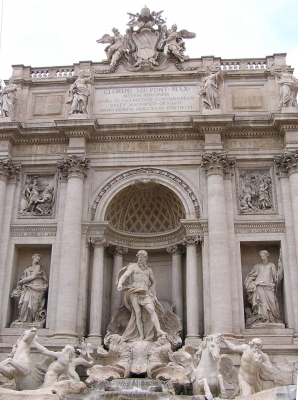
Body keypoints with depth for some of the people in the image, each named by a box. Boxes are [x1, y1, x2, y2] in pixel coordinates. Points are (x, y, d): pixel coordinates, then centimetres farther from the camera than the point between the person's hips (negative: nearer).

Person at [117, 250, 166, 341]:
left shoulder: (149, 270, 24)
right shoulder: (132, 266, 12)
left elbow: (154, 282, 34)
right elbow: (124, 276, -4)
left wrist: (151, 291, 14)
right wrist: (120, 284, -24)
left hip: (145, 293, 3)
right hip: (134, 291, -2)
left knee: (151, 310, -20)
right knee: (138, 313, -14)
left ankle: (159, 330, -31)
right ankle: (141, 335, -12)